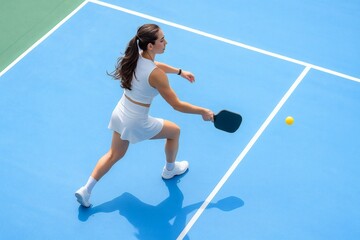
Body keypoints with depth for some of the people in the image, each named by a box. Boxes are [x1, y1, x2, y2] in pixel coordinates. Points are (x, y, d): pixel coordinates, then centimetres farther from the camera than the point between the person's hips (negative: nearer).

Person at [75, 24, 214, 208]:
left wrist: (180, 72, 26)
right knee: (174, 131, 20)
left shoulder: (136, 57, -7)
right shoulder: (156, 75, -29)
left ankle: (85, 190, 23)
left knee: (114, 154, 26)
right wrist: (203, 112, -8)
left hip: (119, 114, 7)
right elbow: (177, 105, -20)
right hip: (137, 124, -7)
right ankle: (170, 169, 44)